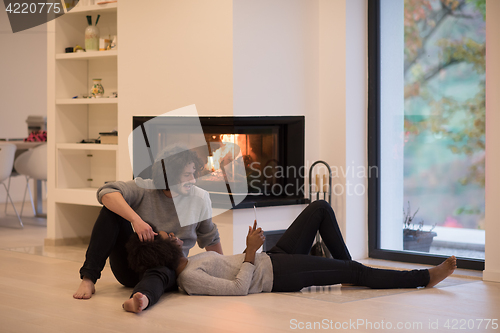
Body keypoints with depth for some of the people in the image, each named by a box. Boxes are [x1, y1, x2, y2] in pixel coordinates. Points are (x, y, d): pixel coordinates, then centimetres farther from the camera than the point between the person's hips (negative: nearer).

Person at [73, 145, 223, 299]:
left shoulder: (199, 198, 1)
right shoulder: (144, 189, -7)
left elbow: (210, 238, 17)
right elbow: (106, 193, -25)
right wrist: (136, 219, -39)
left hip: (169, 267, -1)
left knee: (158, 273, -40)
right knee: (112, 211, -20)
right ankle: (88, 279, -28)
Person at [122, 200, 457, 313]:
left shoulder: (187, 263, 4)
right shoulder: (189, 279, -23)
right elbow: (240, 287, -26)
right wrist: (251, 252, -22)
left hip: (272, 259, 10)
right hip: (279, 274, -9)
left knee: (321, 208, 9)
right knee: (358, 271, -6)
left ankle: (347, 265, 21)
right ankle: (426, 277, 7)